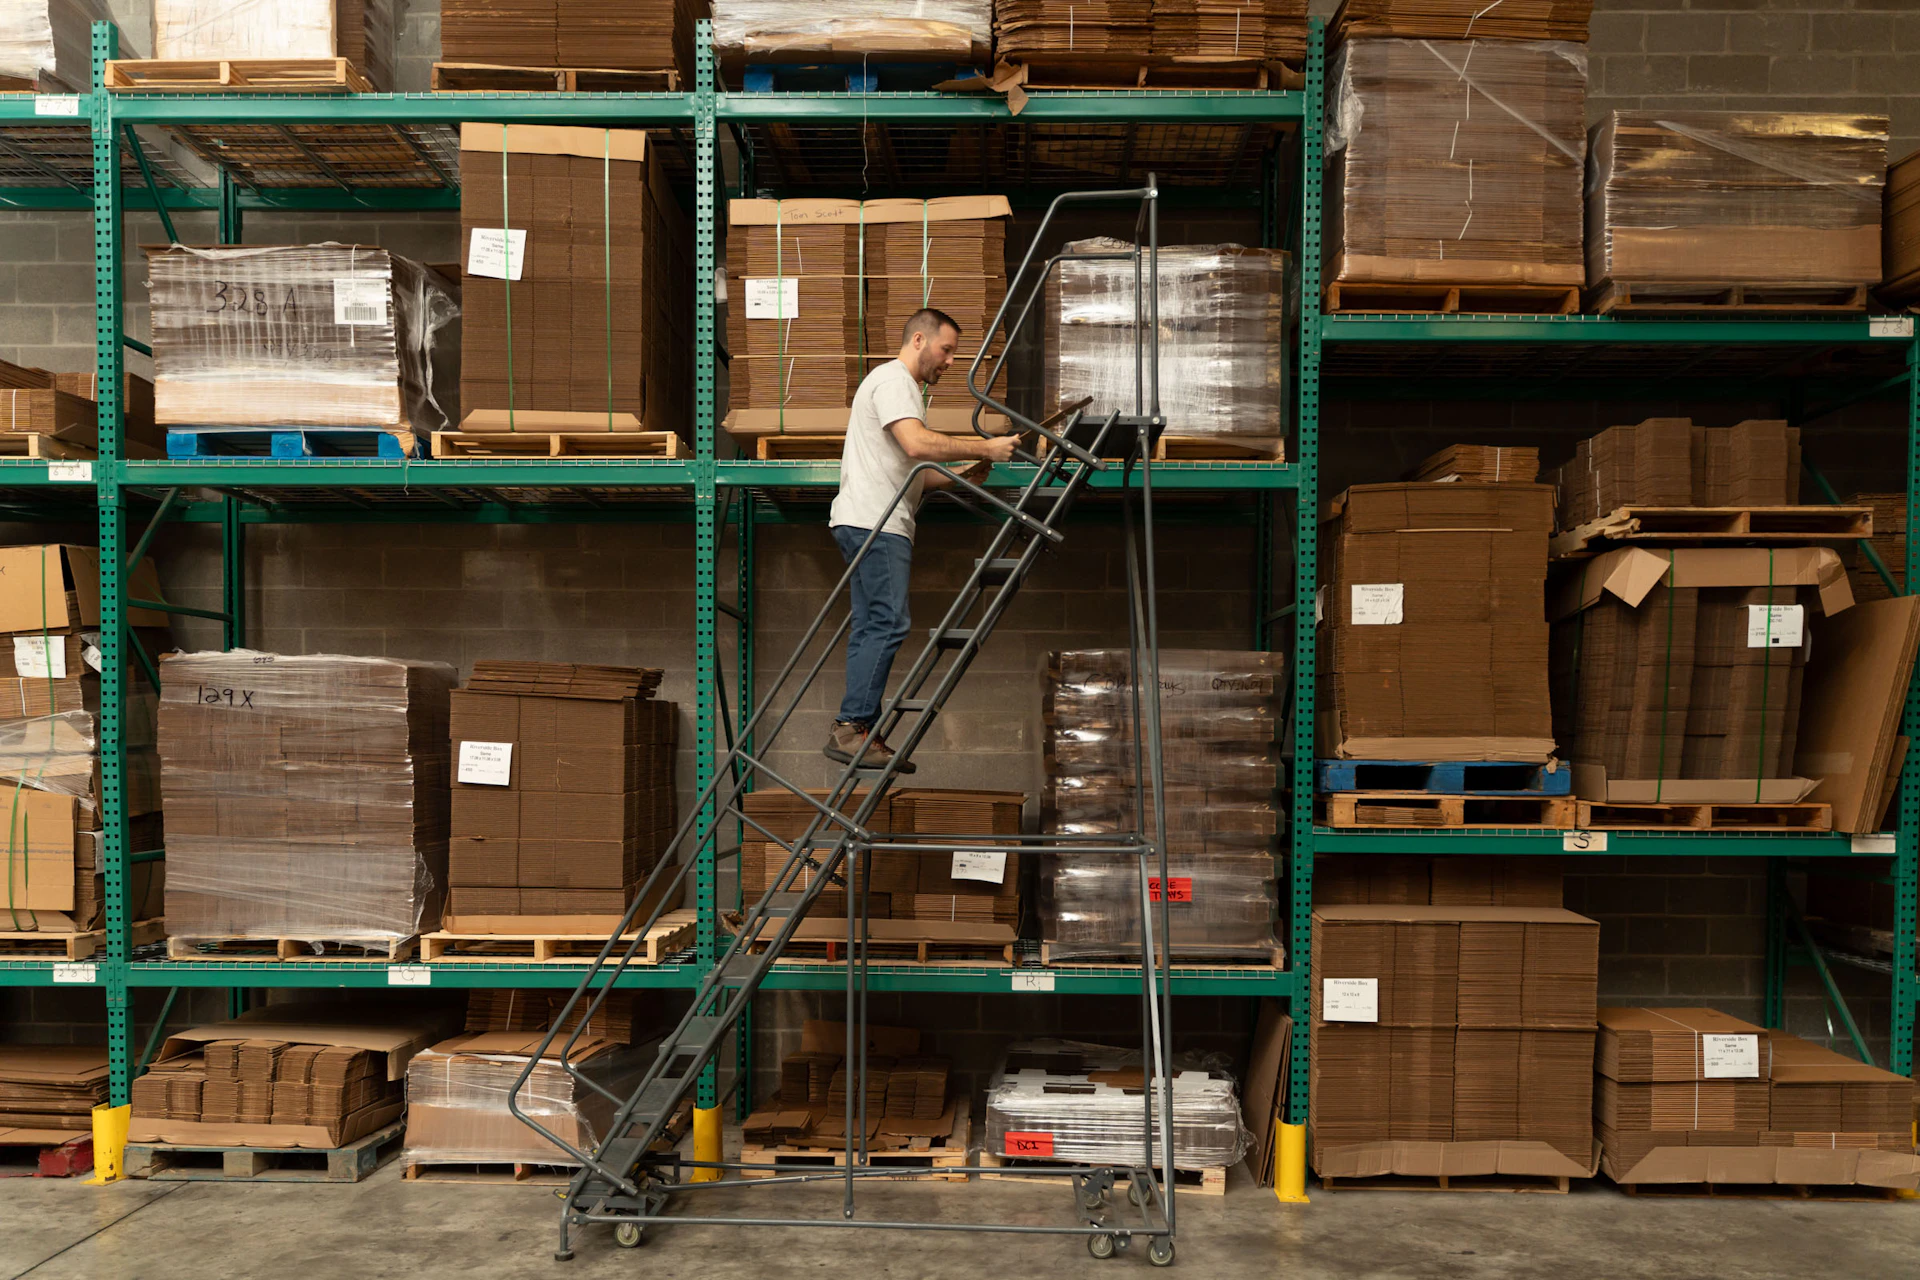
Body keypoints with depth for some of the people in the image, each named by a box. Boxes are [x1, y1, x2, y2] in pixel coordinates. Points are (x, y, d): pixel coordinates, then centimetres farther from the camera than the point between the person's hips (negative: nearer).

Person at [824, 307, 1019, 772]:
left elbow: (908, 472, 26)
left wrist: (960, 478, 13)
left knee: (870, 628, 7)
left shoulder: (902, 386, 28)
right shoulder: (893, 380, -6)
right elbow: (917, 444, -22)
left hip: (875, 525, 11)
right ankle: (851, 727, -15)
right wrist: (986, 448, -18)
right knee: (888, 623, -15)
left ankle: (860, 734, 8)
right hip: (873, 522, -11)